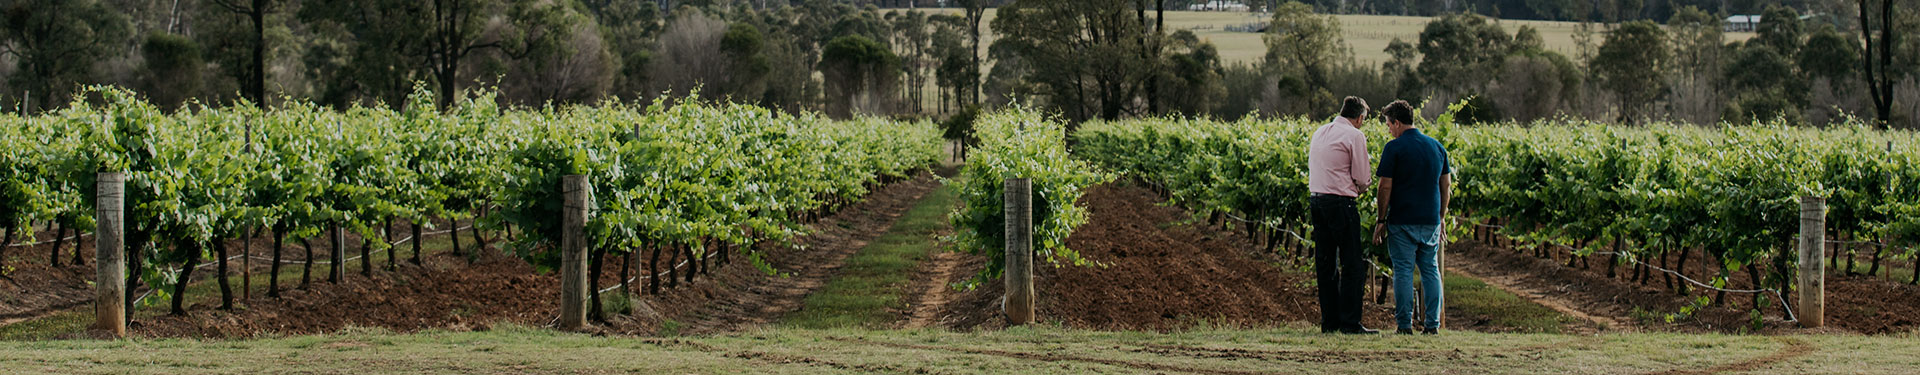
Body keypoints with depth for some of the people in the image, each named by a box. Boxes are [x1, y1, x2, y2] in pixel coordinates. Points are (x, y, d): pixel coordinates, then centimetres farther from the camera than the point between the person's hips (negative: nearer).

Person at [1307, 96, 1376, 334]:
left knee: (1325, 264, 10)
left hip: (1317, 198, 8)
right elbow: (1362, 179, -8)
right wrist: (1362, 186, 15)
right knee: (1352, 264, -3)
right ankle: (1350, 322, -6)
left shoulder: (1320, 132, 14)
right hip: (1341, 202, -8)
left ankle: (1329, 321, 12)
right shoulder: (1354, 136, -8)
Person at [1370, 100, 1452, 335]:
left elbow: (1385, 187, -10)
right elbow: (1446, 186, 12)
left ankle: (1405, 324, -2)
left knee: (1403, 271, -1)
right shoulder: (1436, 146, 9)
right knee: (1430, 270, 9)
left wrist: (1381, 221, -2)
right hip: (1431, 220, 5)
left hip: (1403, 221, -5)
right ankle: (1433, 324, 6)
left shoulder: (1394, 148, -9)